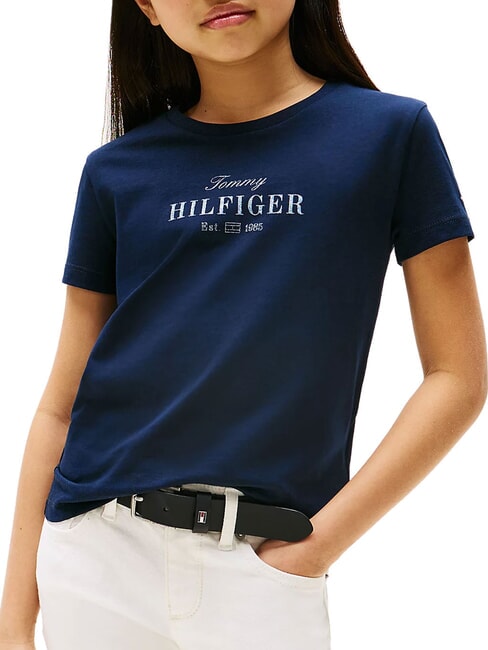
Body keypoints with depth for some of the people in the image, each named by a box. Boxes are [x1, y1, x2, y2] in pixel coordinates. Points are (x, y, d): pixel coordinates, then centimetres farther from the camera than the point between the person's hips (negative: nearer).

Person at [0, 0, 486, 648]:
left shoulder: (392, 132, -1)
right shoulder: (117, 170, 5)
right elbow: (62, 403, 6)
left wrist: (319, 543, -8)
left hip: (265, 569, -2)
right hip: (96, 558, 2)